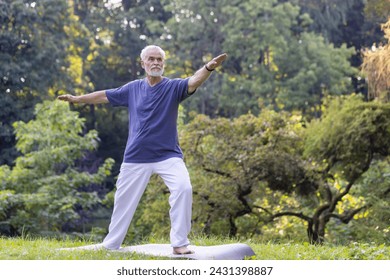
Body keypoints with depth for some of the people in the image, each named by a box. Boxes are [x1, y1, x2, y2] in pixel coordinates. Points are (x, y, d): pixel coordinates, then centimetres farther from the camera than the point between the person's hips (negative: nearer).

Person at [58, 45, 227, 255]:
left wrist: (209, 68, -46)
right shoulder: (133, 88, 4)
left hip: (168, 155, -3)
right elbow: (105, 96, 17)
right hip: (136, 157, 3)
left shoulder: (173, 87, -6)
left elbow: (194, 82, -25)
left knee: (183, 188, -25)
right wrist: (77, 99, 25)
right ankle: (111, 244, 33)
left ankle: (179, 243, -15)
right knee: (124, 199, 13)